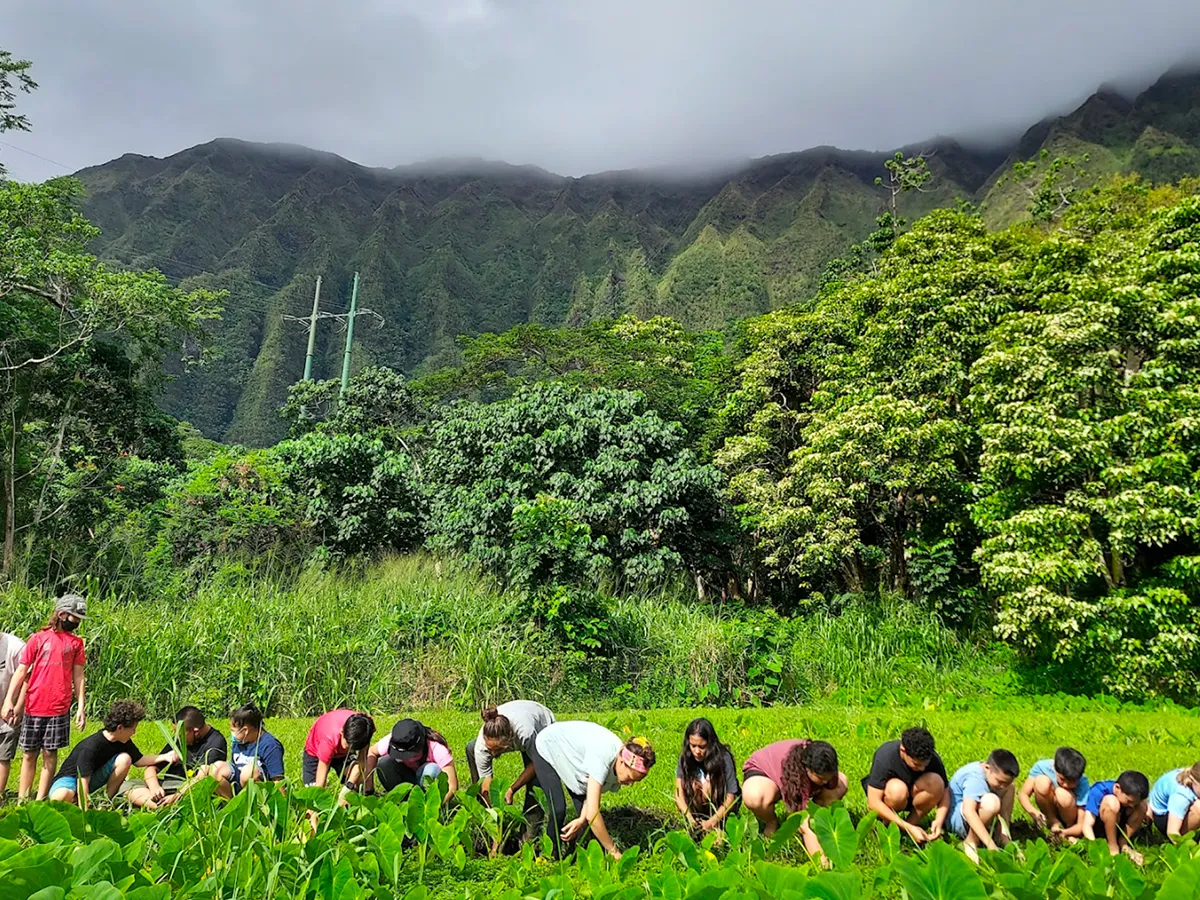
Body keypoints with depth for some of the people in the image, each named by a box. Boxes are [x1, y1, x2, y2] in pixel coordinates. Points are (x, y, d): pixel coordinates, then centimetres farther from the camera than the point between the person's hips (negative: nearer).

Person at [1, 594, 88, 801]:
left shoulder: (76, 643, 7)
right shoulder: (38, 638, 3)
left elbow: (78, 677, 7)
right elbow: (21, 671, 3)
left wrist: (81, 707, 1)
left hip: (59, 709, 1)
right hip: (34, 708, 0)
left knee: (50, 754, 3)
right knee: (29, 754, 6)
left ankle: (40, 800, 9)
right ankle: (22, 800, 13)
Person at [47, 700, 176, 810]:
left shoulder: (123, 742, -7)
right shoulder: (90, 748, -30)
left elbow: (139, 760, 5)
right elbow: (83, 781, -31)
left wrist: (165, 756, -10)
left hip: (94, 777, 7)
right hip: (71, 778, -7)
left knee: (124, 759, -20)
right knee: (62, 796, -43)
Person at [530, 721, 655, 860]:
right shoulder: (603, 756, -44)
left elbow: (592, 793, -13)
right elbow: (593, 813, -44)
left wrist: (582, 819, -31)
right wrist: (614, 852, -37)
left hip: (572, 757, 6)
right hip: (547, 749, -6)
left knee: (584, 811, -7)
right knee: (558, 810, -16)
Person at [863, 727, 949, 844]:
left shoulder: (933, 759, -21)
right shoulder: (885, 756, -31)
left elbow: (944, 791, -10)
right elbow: (873, 802, -33)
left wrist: (939, 820, -29)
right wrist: (908, 827, -38)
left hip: (912, 795, 3)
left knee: (936, 782, -29)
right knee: (898, 789, -39)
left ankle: (913, 822, -11)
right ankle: (886, 825, -10)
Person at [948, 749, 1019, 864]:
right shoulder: (975, 779, -30)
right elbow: (968, 812, -41)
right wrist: (990, 844, -43)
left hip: (976, 815, 10)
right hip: (957, 818, -10)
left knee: (1009, 789, 7)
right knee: (991, 802, -37)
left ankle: (1002, 835, 0)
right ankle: (971, 842, -19)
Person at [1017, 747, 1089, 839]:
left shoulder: (1082, 784, -28)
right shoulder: (1043, 767, -26)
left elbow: (1081, 825, -25)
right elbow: (1024, 794, -19)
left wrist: (1065, 832, -46)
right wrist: (1033, 812, -40)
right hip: (1050, 811, 1)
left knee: (1063, 794, -36)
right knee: (1042, 781, -31)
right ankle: (1052, 821, -6)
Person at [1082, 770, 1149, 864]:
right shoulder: (1098, 793, -30)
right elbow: (1087, 825, -34)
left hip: (1115, 827, 6)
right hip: (1096, 829, -6)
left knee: (1143, 806, -16)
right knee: (1111, 802, -34)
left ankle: (1123, 844, -9)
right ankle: (1113, 847, -20)